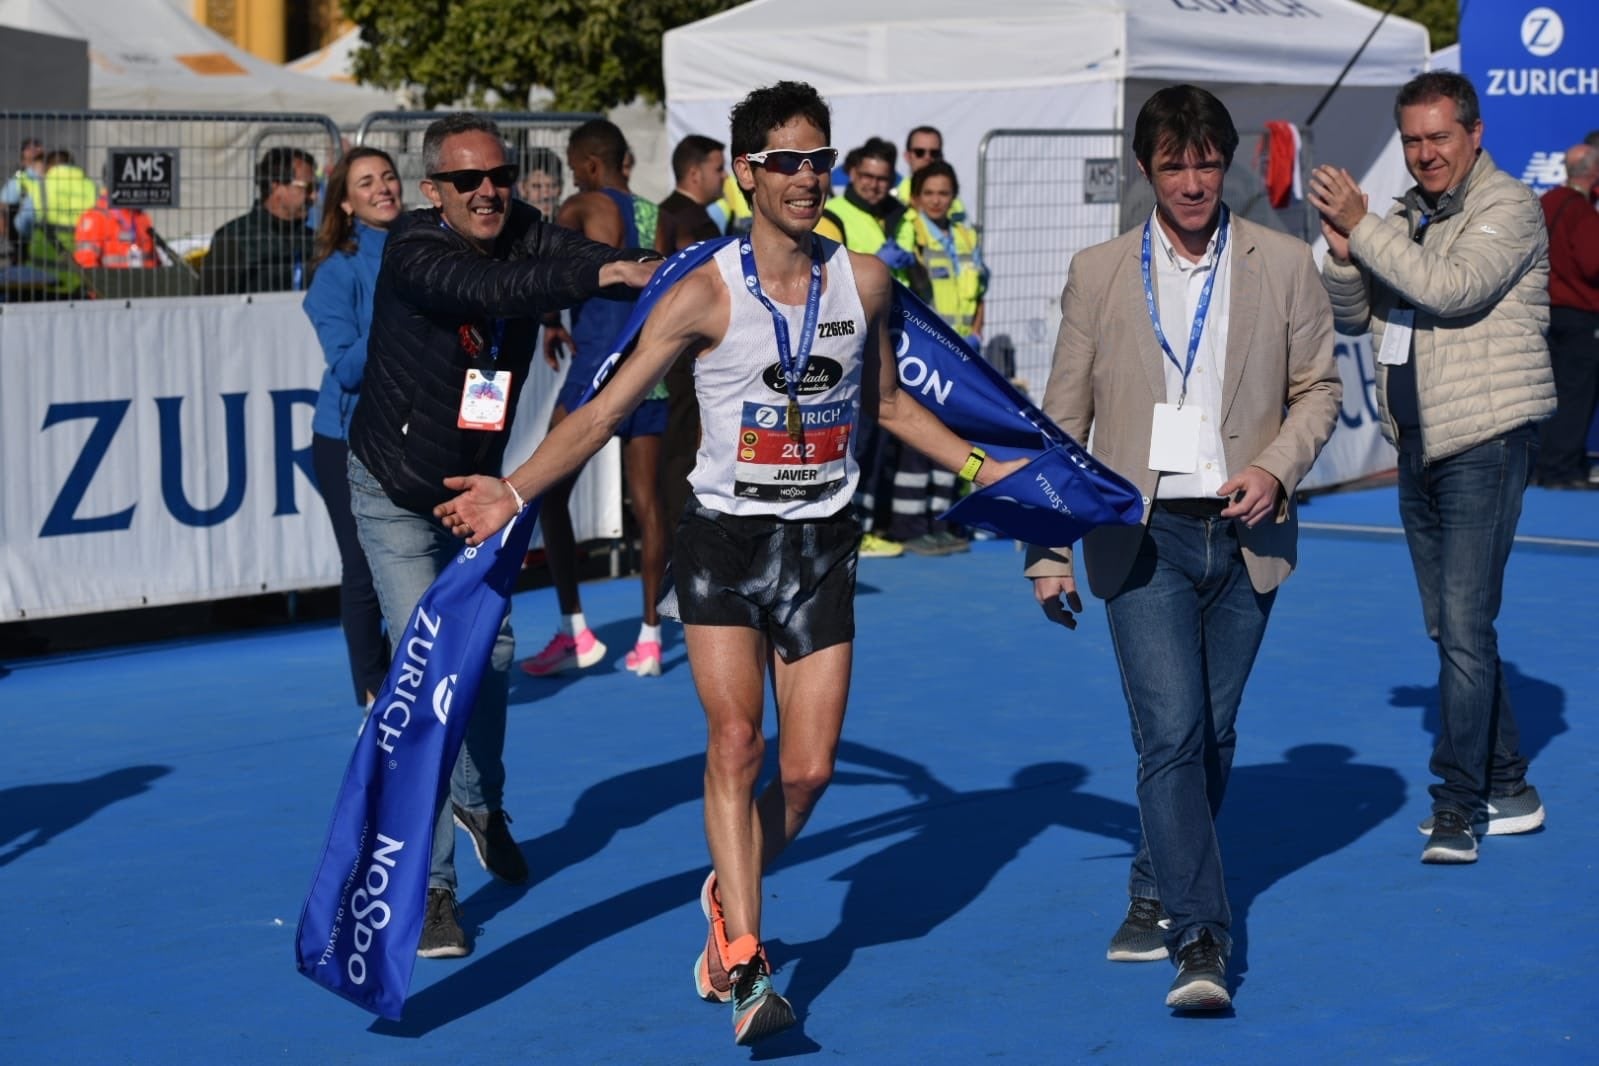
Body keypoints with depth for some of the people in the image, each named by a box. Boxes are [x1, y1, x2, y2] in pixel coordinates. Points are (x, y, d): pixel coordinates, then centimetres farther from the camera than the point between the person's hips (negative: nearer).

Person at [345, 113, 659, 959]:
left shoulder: (526, 236, -13)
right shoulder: (413, 253, -28)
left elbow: (588, 262, -31)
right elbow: (489, 289, -47)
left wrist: (649, 271, -53)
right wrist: (600, 273, -60)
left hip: (480, 487, 5)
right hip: (396, 494, -5)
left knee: (491, 650, 18)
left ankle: (480, 803, 45)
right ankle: (430, 883, -7)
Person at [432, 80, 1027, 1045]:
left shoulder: (864, 280, 3)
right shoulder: (707, 294, -9)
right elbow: (604, 413, -9)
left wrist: (984, 467, 19)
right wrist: (515, 492, -21)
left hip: (824, 548, 3)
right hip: (725, 540, -3)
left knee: (809, 769, -1)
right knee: (735, 741, -16)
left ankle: (730, 900, 27)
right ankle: (746, 968, -13)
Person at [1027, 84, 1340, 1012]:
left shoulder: (1285, 265, 4)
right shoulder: (1099, 273, 4)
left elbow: (1319, 386, 9)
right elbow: (1064, 417, 7)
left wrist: (1277, 468, -10)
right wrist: (1049, 551, 5)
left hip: (1245, 535, 2)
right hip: (1143, 535, -2)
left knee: (1213, 735, 10)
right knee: (1171, 732, -13)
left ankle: (1157, 893, 30)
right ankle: (1203, 941, -13)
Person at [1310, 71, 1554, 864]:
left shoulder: (1508, 207, -9)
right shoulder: (1405, 218, 14)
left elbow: (1451, 289, -24)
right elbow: (1352, 316, 14)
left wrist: (1362, 225, -19)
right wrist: (1343, 253, -6)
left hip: (1486, 441, -8)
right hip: (1419, 447, 8)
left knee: (1465, 626, -13)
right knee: (1449, 630, 12)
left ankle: (1459, 805, -9)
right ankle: (1507, 790, 22)